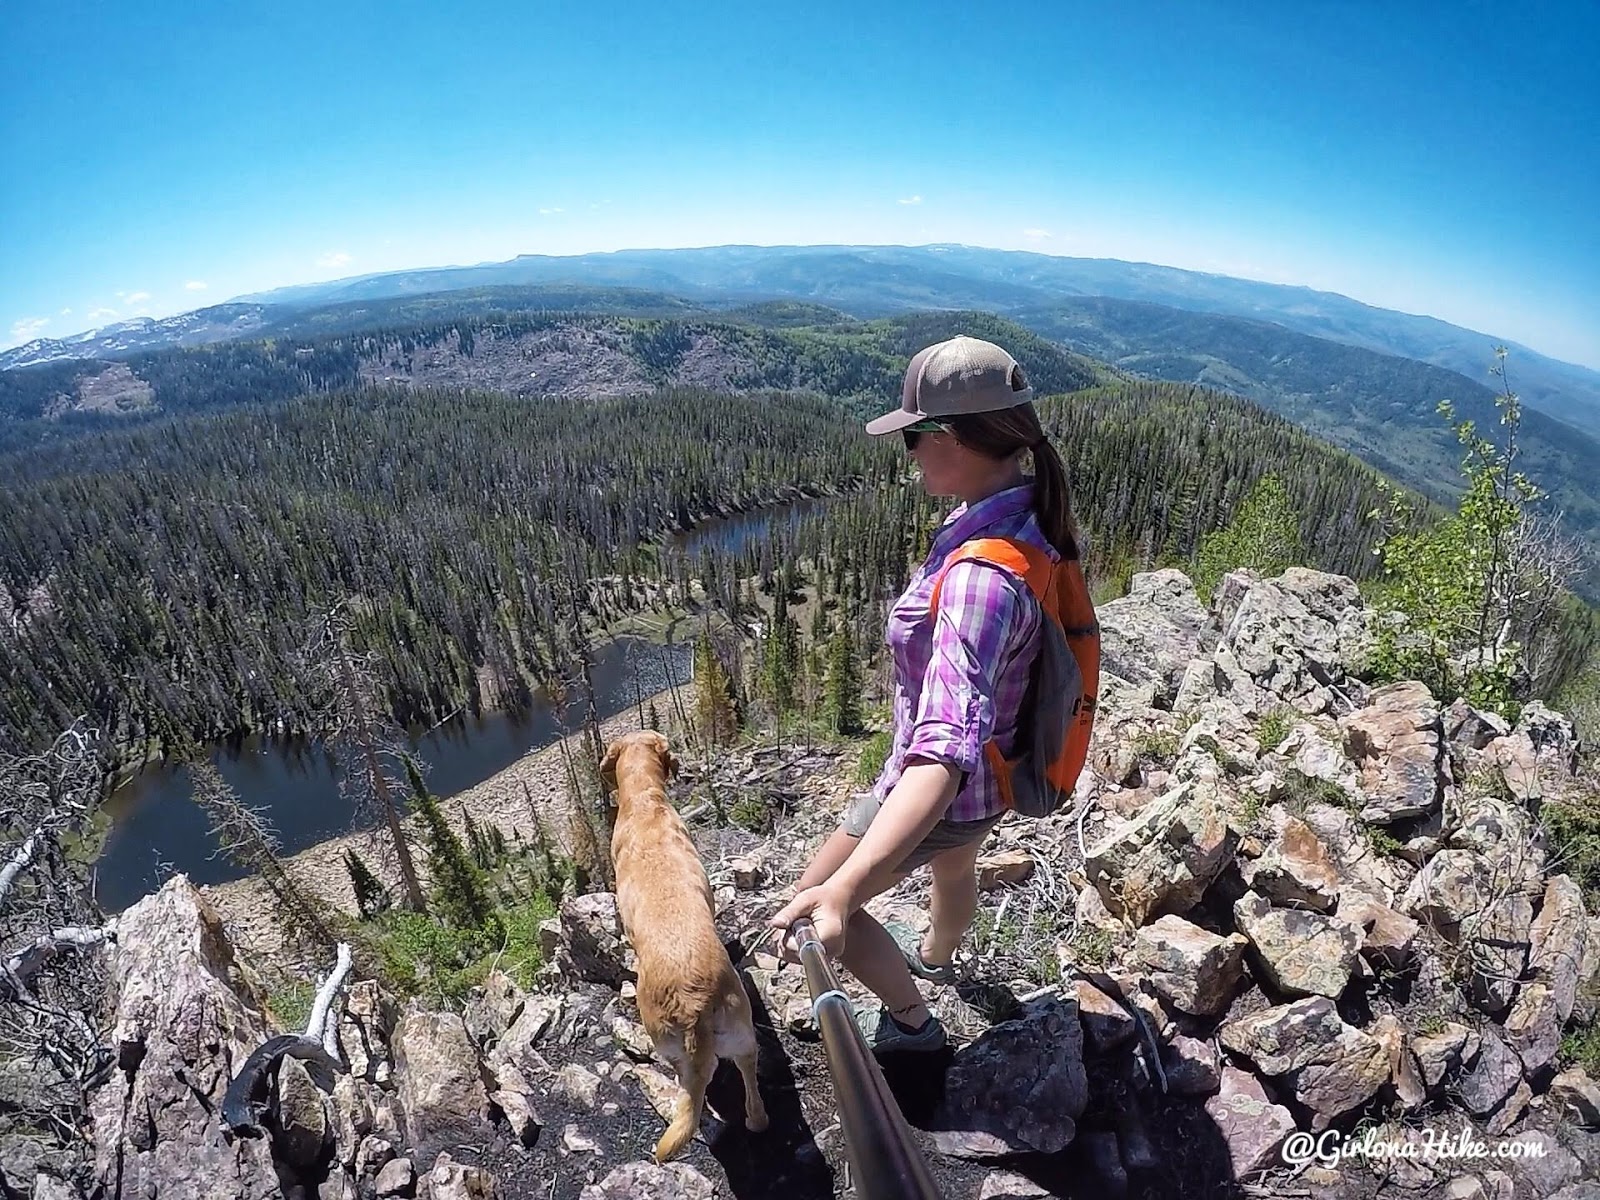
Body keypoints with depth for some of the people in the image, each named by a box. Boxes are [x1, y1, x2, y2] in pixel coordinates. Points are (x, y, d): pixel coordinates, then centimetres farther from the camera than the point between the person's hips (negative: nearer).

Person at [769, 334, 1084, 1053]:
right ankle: (936, 956, 70)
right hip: (995, 765, 9)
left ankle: (909, 1018, 37)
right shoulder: (1025, 514, -12)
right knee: (954, 866, 38)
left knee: (813, 903, 13)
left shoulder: (981, 579, -40)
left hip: (948, 791, -9)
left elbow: (946, 755, -50)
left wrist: (841, 889, -57)